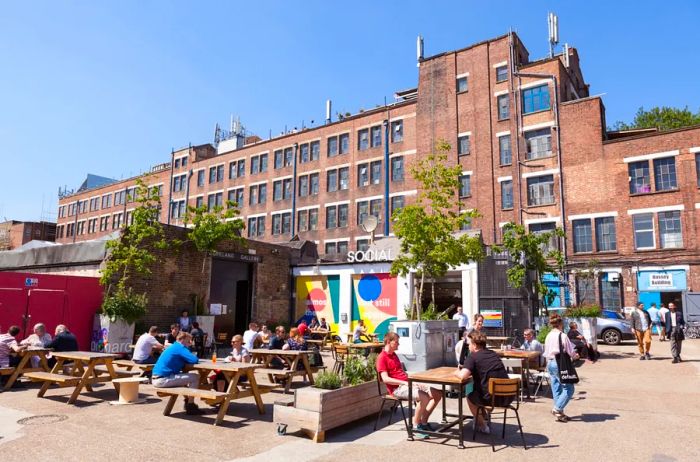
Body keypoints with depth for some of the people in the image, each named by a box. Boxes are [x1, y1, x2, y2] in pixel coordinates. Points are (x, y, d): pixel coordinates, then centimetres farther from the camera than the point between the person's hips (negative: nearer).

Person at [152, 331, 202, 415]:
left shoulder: (173, 347, 18)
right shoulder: (180, 347, -10)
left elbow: (184, 360, 23)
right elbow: (194, 360, -18)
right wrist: (196, 358, 4)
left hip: (156, 378, 10)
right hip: (162, 380, -10)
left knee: (184, 375, 31)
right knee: (195, 377, -9)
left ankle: (187, 401, 31)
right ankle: (190, 406, 0)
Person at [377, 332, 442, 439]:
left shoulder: (394, 355, 20)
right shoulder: (382, 358, -10)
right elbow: (386, 379, -19)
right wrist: (405, 382, -20)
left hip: (407, 384, 9)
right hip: (397, 388, -9)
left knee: (438, 394, -1)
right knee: (424, 397, -32)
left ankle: (423, 422, 5)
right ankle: (416, 426, -15)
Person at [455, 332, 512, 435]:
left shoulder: (473, 357, -7)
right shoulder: (493, 354, 14)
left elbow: (463, 376, -20)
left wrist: (457, 372, 3)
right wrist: (465, 368, 22)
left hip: (492, 399, -6)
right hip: (508, 397, 7)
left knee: (470, 397, 23)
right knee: (477, 391, 31)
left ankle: (483, 426, 27)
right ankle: (482, 417, 38)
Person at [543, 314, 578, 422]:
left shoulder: (548, 336, 7)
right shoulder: (562, 336, -14)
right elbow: (571, 352, -9)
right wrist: (575, 356, 12)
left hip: (550, 363, 8)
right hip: (560, 364, -8)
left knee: (556, 389, 13)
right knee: (568, 389, 2)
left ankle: (559, 413, 18)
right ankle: (557, 409, -5)